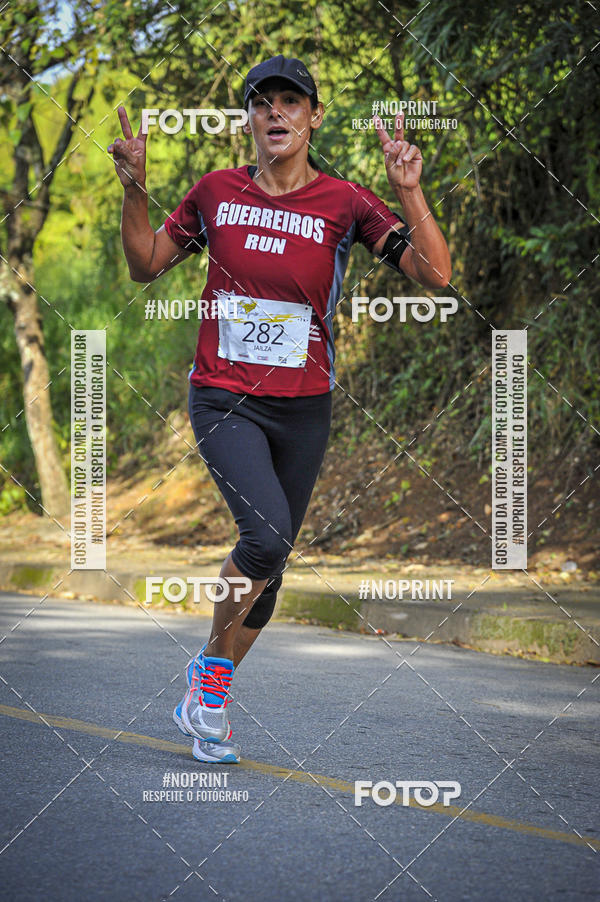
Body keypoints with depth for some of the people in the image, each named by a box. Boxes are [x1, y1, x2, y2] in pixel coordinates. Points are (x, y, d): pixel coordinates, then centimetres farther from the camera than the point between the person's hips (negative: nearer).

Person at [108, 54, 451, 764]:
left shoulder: (344, 202, -4)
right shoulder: (217, 192, 1)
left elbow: (435, 275, -12)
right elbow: (145, 265, 12)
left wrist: (409, 192, -24)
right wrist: (134, 187, -2)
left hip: (304, 408, 2)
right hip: (223, 398, -2)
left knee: (269, 560, 9)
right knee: (267, 534, -24)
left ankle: (207, 701, 29)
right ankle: (212, 668, 0)